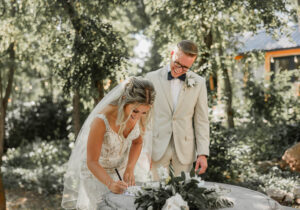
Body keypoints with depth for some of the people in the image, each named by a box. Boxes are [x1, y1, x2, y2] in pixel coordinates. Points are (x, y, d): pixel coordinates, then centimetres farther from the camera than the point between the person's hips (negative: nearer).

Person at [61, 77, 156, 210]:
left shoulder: (140, 116, -19)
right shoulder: (102, 120, -35)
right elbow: (92, 162, -27)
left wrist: (130, 168, -14)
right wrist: (110, 183, -42)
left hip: (120, 169, 4)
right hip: (96, 171, -4)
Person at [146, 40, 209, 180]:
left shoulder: (198, 83, 4)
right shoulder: (152, 78, 1)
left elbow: (201, 120, 4)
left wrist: (203, 153, -2)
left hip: (184, 151, 1)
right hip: (158, 148, -1)